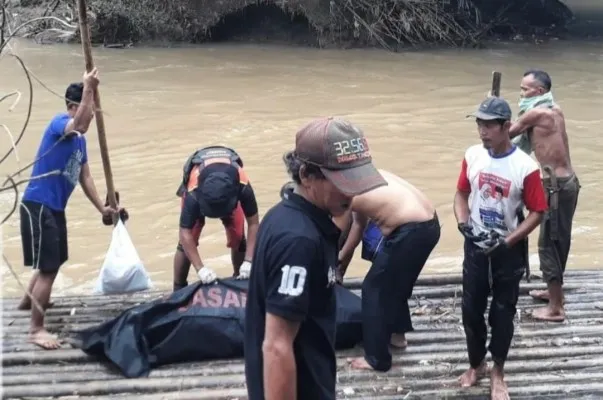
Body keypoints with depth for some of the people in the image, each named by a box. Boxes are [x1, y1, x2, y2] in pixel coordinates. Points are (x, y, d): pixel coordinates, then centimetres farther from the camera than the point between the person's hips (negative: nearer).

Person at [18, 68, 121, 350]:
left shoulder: (80, 140, 12)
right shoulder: (59, 123, -13)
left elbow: (85, 177, 16)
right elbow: (80, 123, -38)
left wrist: (101, 208, 13)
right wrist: (88, 88, -36)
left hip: (55, 207, 9)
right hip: (37, 205, -9)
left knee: (53, 262, 24)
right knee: (48, 267, -10)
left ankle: (28, 301, 48)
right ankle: (36, 329, -2)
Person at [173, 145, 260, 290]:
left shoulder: (242, 186, -42)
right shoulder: (194, 193, -45)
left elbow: (253, 224, -34)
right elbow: (185, 233, -42)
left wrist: (248, 261, -42)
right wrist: (200, 268, -50)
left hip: (229, 189, 1)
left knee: (238, 238, -7)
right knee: (187, 241, -10)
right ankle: (178, 290, 2)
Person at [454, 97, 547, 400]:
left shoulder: (525, 167, -19)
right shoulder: (472, 156, -6)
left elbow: (537, 212, -12)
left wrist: (505, 241, -19)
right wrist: (464, 224, -10)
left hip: (509, 251, -3)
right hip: (475, 247, 4)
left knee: (502, 313, 8)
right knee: (471, 309, 10)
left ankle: (497, 373, 25)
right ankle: (476, 365, 31)